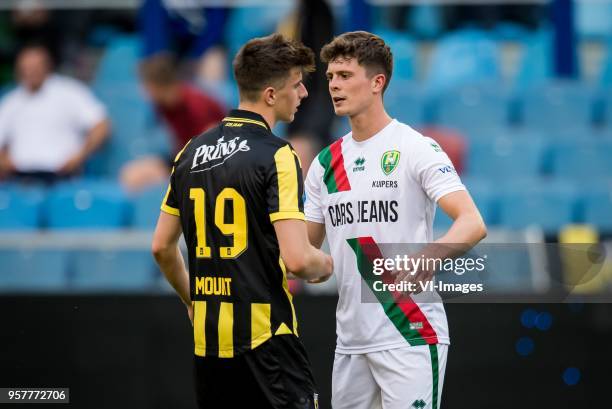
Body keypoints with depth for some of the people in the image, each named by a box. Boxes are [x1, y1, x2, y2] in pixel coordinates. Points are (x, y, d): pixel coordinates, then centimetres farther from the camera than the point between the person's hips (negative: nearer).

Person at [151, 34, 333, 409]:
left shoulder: (192, 152, 9)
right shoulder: (276, 156, -12)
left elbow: (162, 246, 16)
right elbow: (297, 258, -20)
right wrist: (325, 265, 2)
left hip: (208, 339, 7)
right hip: (265, 338, -7)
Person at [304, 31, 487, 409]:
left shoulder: (416, 148, -7)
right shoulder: (326, 162, 13)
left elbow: (473, 223, -17)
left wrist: (428, 256, -36)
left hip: (410, 336, -6)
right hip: (351, 341, 6)